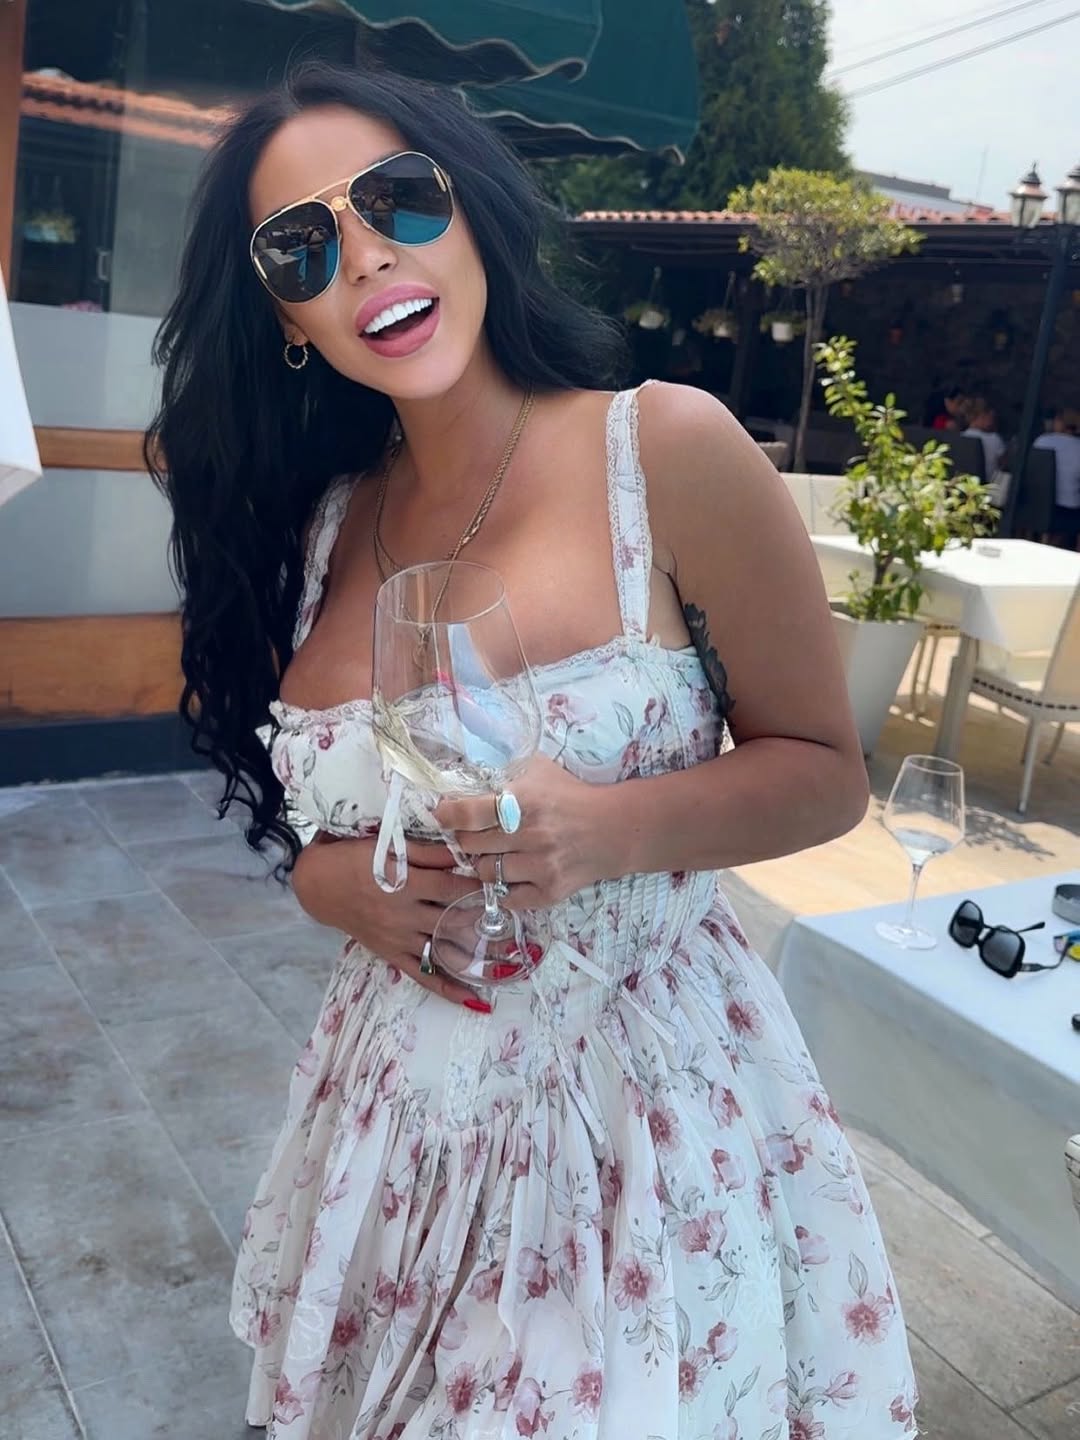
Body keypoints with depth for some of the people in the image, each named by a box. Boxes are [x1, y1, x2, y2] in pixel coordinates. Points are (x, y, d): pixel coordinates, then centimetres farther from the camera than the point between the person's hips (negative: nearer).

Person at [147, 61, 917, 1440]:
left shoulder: (667, 448, -13)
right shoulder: (317, 526, 1)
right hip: (395, 1111, 5)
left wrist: (605, 830, -24)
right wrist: (350, 886, -12)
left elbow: (825, 771, -7)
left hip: (653, 1095, -4)